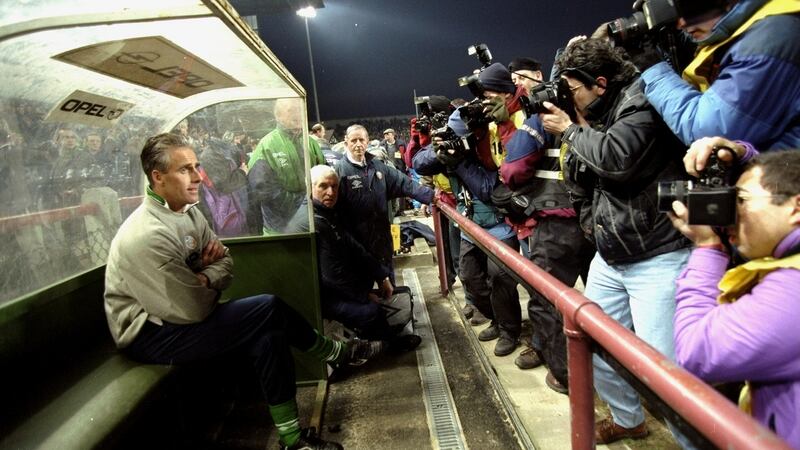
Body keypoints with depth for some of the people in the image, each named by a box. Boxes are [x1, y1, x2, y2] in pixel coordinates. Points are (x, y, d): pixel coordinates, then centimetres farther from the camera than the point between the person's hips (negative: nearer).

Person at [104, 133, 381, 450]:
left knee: (269, 336, -9)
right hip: (149, 333, -9)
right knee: (269, 310, -20)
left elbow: (226, 263, 6)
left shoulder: (188, 213, 2)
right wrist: (210, 287, -4)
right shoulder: (147, 235, -27)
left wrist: (205, 279, -16)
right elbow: (193, 310, -26)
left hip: (177, 318, 9)